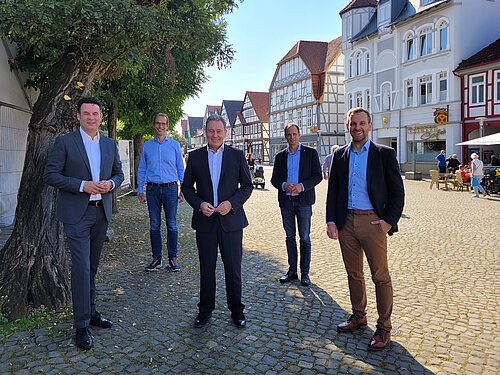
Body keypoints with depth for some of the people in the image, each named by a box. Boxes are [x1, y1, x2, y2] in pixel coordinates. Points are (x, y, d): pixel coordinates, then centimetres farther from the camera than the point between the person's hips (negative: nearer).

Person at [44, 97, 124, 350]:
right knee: (81, 267, -8)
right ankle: (82, 325, 3)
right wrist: (82, 185, -17)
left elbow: (119, 172, 18)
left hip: (102, 211, 5)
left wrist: (111, 183, -5)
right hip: (76, 213, -5)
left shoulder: (110, 144, 11)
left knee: (92, 266, 15)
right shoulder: (64, 142, -3)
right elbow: (50, 175, -6)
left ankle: (90, 312, 28)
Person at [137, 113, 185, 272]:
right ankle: (157, 258, 14)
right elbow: (141, 169, 13)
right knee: (154, 225, 4)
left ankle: (173, 258, 10)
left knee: (172, 225, 1)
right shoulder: (147, 146, 10)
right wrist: (140, 190, 5)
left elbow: (181, 168, 9)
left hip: (170, 188, -1)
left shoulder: (175, 145, 7)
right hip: (152, 189, 1)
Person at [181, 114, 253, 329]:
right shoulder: (195, 156, 6)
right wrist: (199, 204, -9)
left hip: (231, 220, -1)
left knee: (233, 268, 7)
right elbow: (187, 187, 9)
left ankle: (236, 310, 24)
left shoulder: (237, 155, 3)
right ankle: (205, 310, 27)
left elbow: (247, 186, 4)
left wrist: (232, 203, -12)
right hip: (205, 221, 1)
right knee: (206, 269, 10)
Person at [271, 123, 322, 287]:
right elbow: (274, 179, 10)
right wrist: (283, 185, -11)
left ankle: (305, 273, 13)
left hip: (303, 200, -3)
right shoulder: (280, 156, 11)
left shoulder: (311, 153, 3)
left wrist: (302, 186, -16)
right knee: (290, 237, 10)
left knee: (304, 238, 3)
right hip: (286, 201, 3)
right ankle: (292, 270, 20)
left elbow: (317, 175, -1)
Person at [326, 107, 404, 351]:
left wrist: (389, 221, -9)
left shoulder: (384, 154, -1)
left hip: (372, 221, -4)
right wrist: (331, 221, 1)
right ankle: (358, 316, 33)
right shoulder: (340, 155, 9)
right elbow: (332, 190, 10)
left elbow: (397, 191, 0)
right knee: (353, 273, 15)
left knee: (380, 276, 3)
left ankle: (384, 328, 17)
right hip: (346, 222, 4)